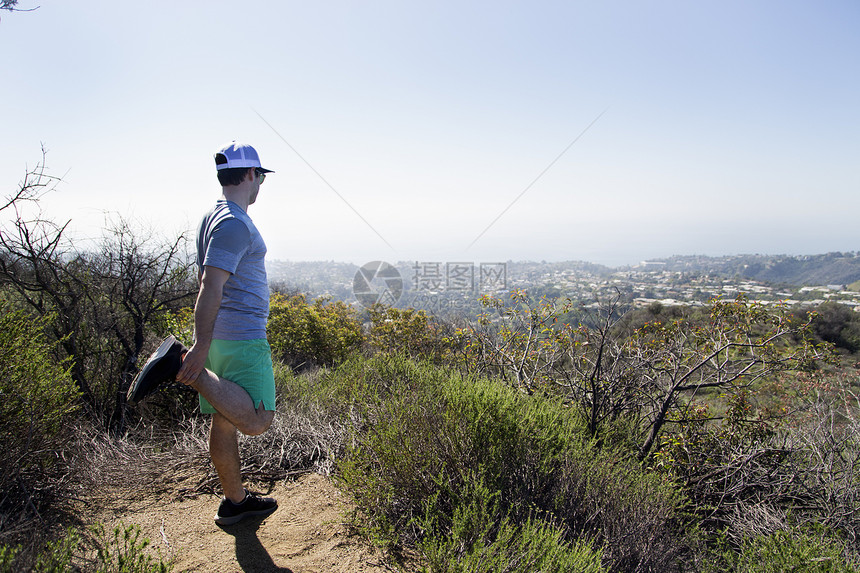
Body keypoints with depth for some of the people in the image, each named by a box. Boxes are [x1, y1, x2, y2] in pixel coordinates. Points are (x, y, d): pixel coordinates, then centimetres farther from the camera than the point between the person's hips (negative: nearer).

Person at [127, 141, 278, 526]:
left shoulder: (213, 218, 18)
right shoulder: (234, 223, -13)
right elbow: (211, 286, -22)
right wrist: (201, 346, -24)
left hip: (219, 336, 10)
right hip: (242, 338, -10)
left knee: (225, 421, 13)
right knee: (255, 421, -14)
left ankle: (235, 502, 25)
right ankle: (179, 364, -14)